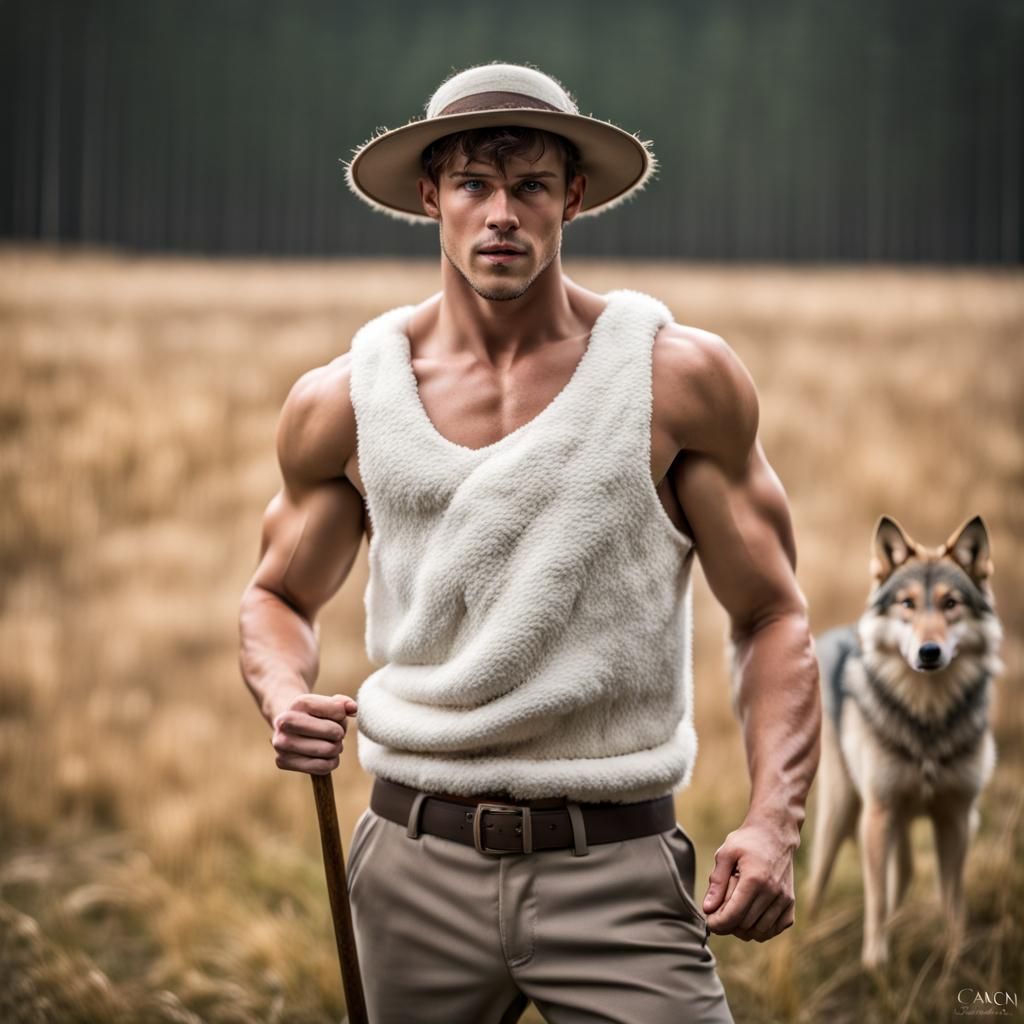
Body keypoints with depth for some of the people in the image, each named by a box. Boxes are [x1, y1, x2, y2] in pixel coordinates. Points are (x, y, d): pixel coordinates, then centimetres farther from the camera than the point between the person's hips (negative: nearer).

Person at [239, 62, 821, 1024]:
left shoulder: (679, 379, -2)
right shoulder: (344, 402, 3)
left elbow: (772, 617, 2)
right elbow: (280, 596, 18)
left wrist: (771, 825, -12)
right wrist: (285, 697, -5)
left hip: (616, 871, -2)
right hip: (418, 865, 2)